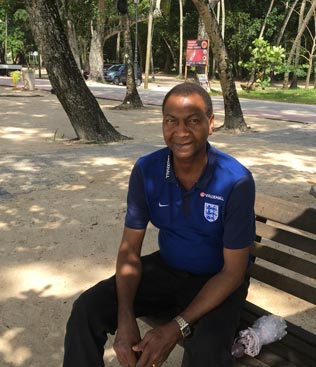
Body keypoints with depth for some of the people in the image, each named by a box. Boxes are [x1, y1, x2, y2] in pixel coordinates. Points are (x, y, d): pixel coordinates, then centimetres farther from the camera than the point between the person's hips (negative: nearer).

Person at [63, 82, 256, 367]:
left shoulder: (236, 181, -23)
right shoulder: (146, 171, -13)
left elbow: (233, 272, -18)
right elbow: (130, 251, -7)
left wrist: (177, 328, -26)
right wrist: (125, 319, -22)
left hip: (217, 280, -3)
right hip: (165, 269, 4)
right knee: (87, 309, -14)